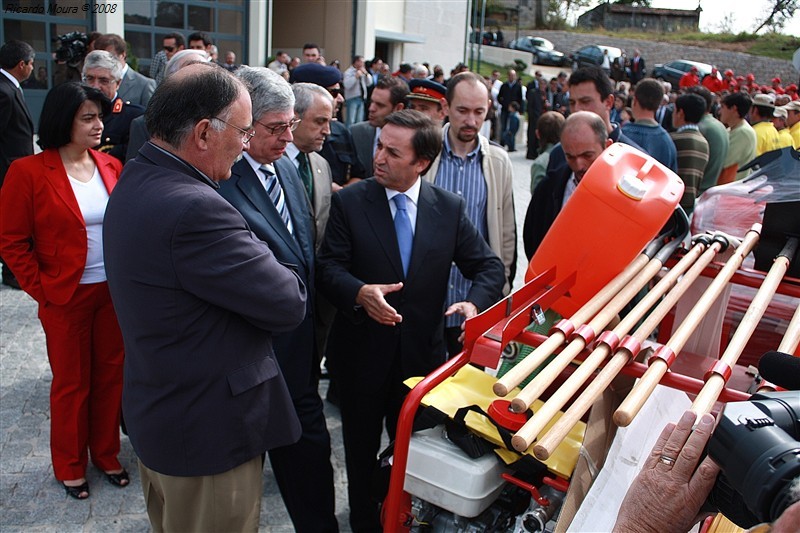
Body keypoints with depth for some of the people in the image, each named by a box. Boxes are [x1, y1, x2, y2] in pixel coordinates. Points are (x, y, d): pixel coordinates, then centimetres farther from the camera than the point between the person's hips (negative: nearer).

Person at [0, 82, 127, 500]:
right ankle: (70, 466, 31)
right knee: (71, 383, 11)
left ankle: (106, 454, 34)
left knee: (111, 375, 13)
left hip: (114, 292, 4)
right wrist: (41, 290, -9)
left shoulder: (111, 167, 2)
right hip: (66, 298, -4)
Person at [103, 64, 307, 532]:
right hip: (209, 431, -9)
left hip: (155, 415, 10)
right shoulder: (194, 208, -31)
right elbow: (289, 306, -24)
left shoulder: (135, 180, 2)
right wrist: (289, 279, -4)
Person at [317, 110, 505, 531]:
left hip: (422, 354, 2)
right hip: (363, 352, -1)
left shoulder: (450, 208, -2)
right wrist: (360, 292, -32)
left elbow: (488, 266, 0)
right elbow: (328, 267, -11)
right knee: (362, 453, 17)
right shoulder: (348, 202, -7)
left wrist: (474, 303, -20)